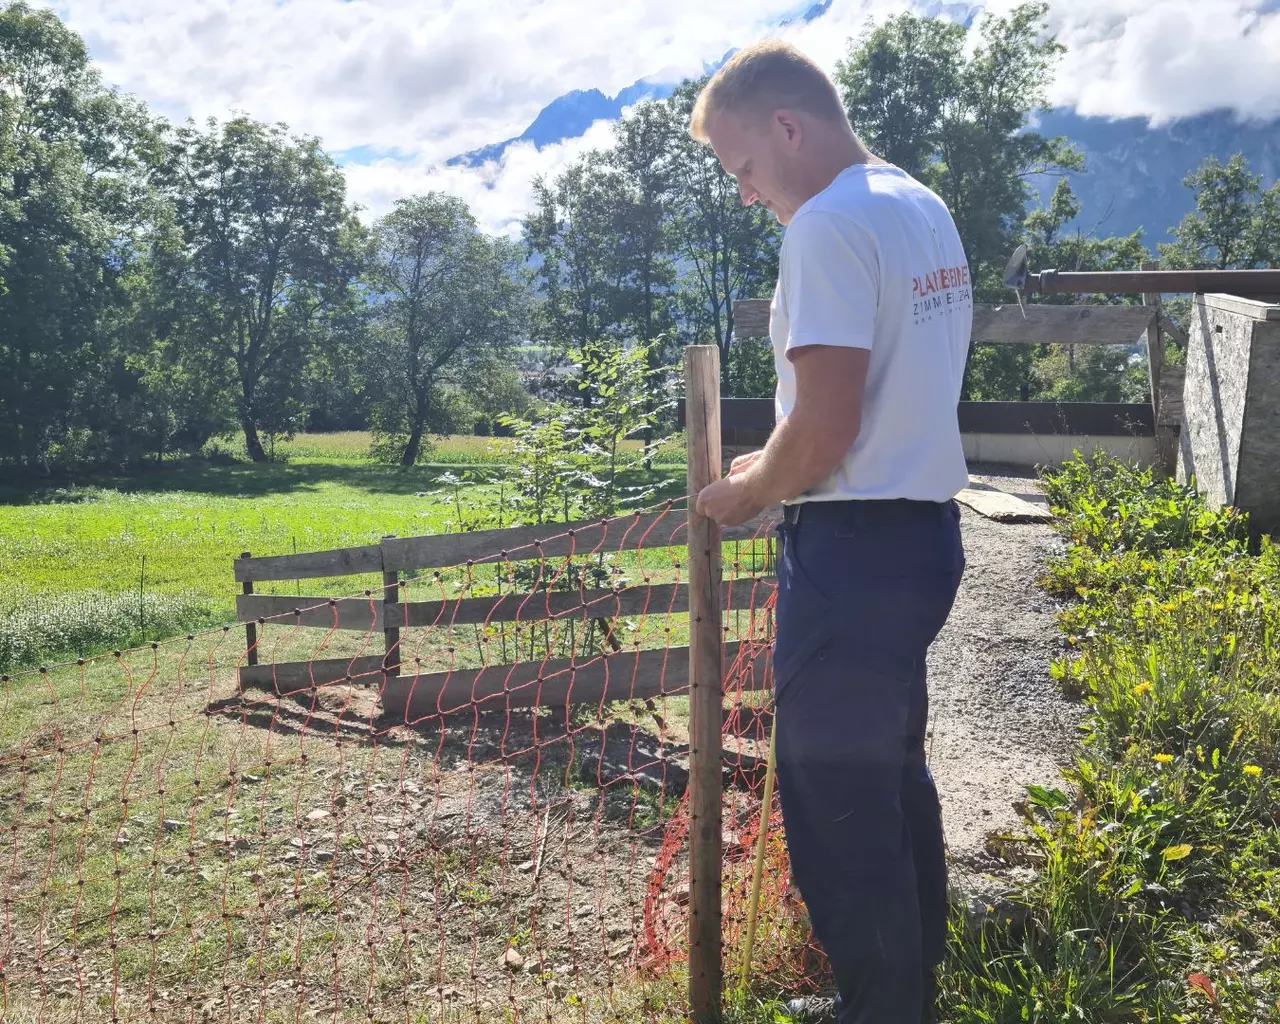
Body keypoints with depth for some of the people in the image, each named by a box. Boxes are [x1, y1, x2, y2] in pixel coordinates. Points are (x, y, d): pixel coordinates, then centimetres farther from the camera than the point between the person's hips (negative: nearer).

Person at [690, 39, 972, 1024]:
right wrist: (779, 468, 17)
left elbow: (825, 429, -22)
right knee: (895, 776, 20)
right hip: (928, 529, 10)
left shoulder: (829, 225, -16)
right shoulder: (925, 210, 14)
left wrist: (746, 494, -4)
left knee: (835, 795, 2)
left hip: (855, 544, -10)